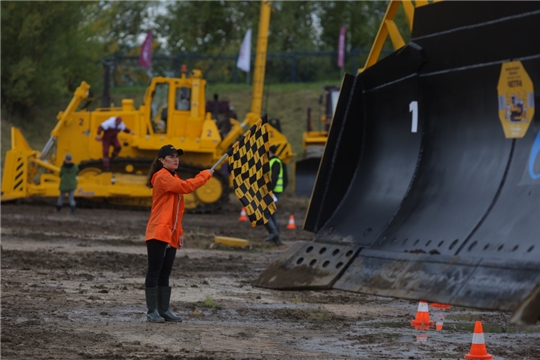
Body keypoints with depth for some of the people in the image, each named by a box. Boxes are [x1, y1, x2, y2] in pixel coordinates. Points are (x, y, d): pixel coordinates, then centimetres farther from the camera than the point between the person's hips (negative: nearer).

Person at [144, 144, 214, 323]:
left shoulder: (174, 178, 19)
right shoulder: (162, 177, -9)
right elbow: (186, 187, -22)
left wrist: (179, 233, 16)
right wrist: (205, 174, -12)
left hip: (171, 235, 9)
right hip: (158, 233, -9)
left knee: (165, 274, 9)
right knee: (154, 272, -6)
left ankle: (164, 310, 10)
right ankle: (152, 311, -5)